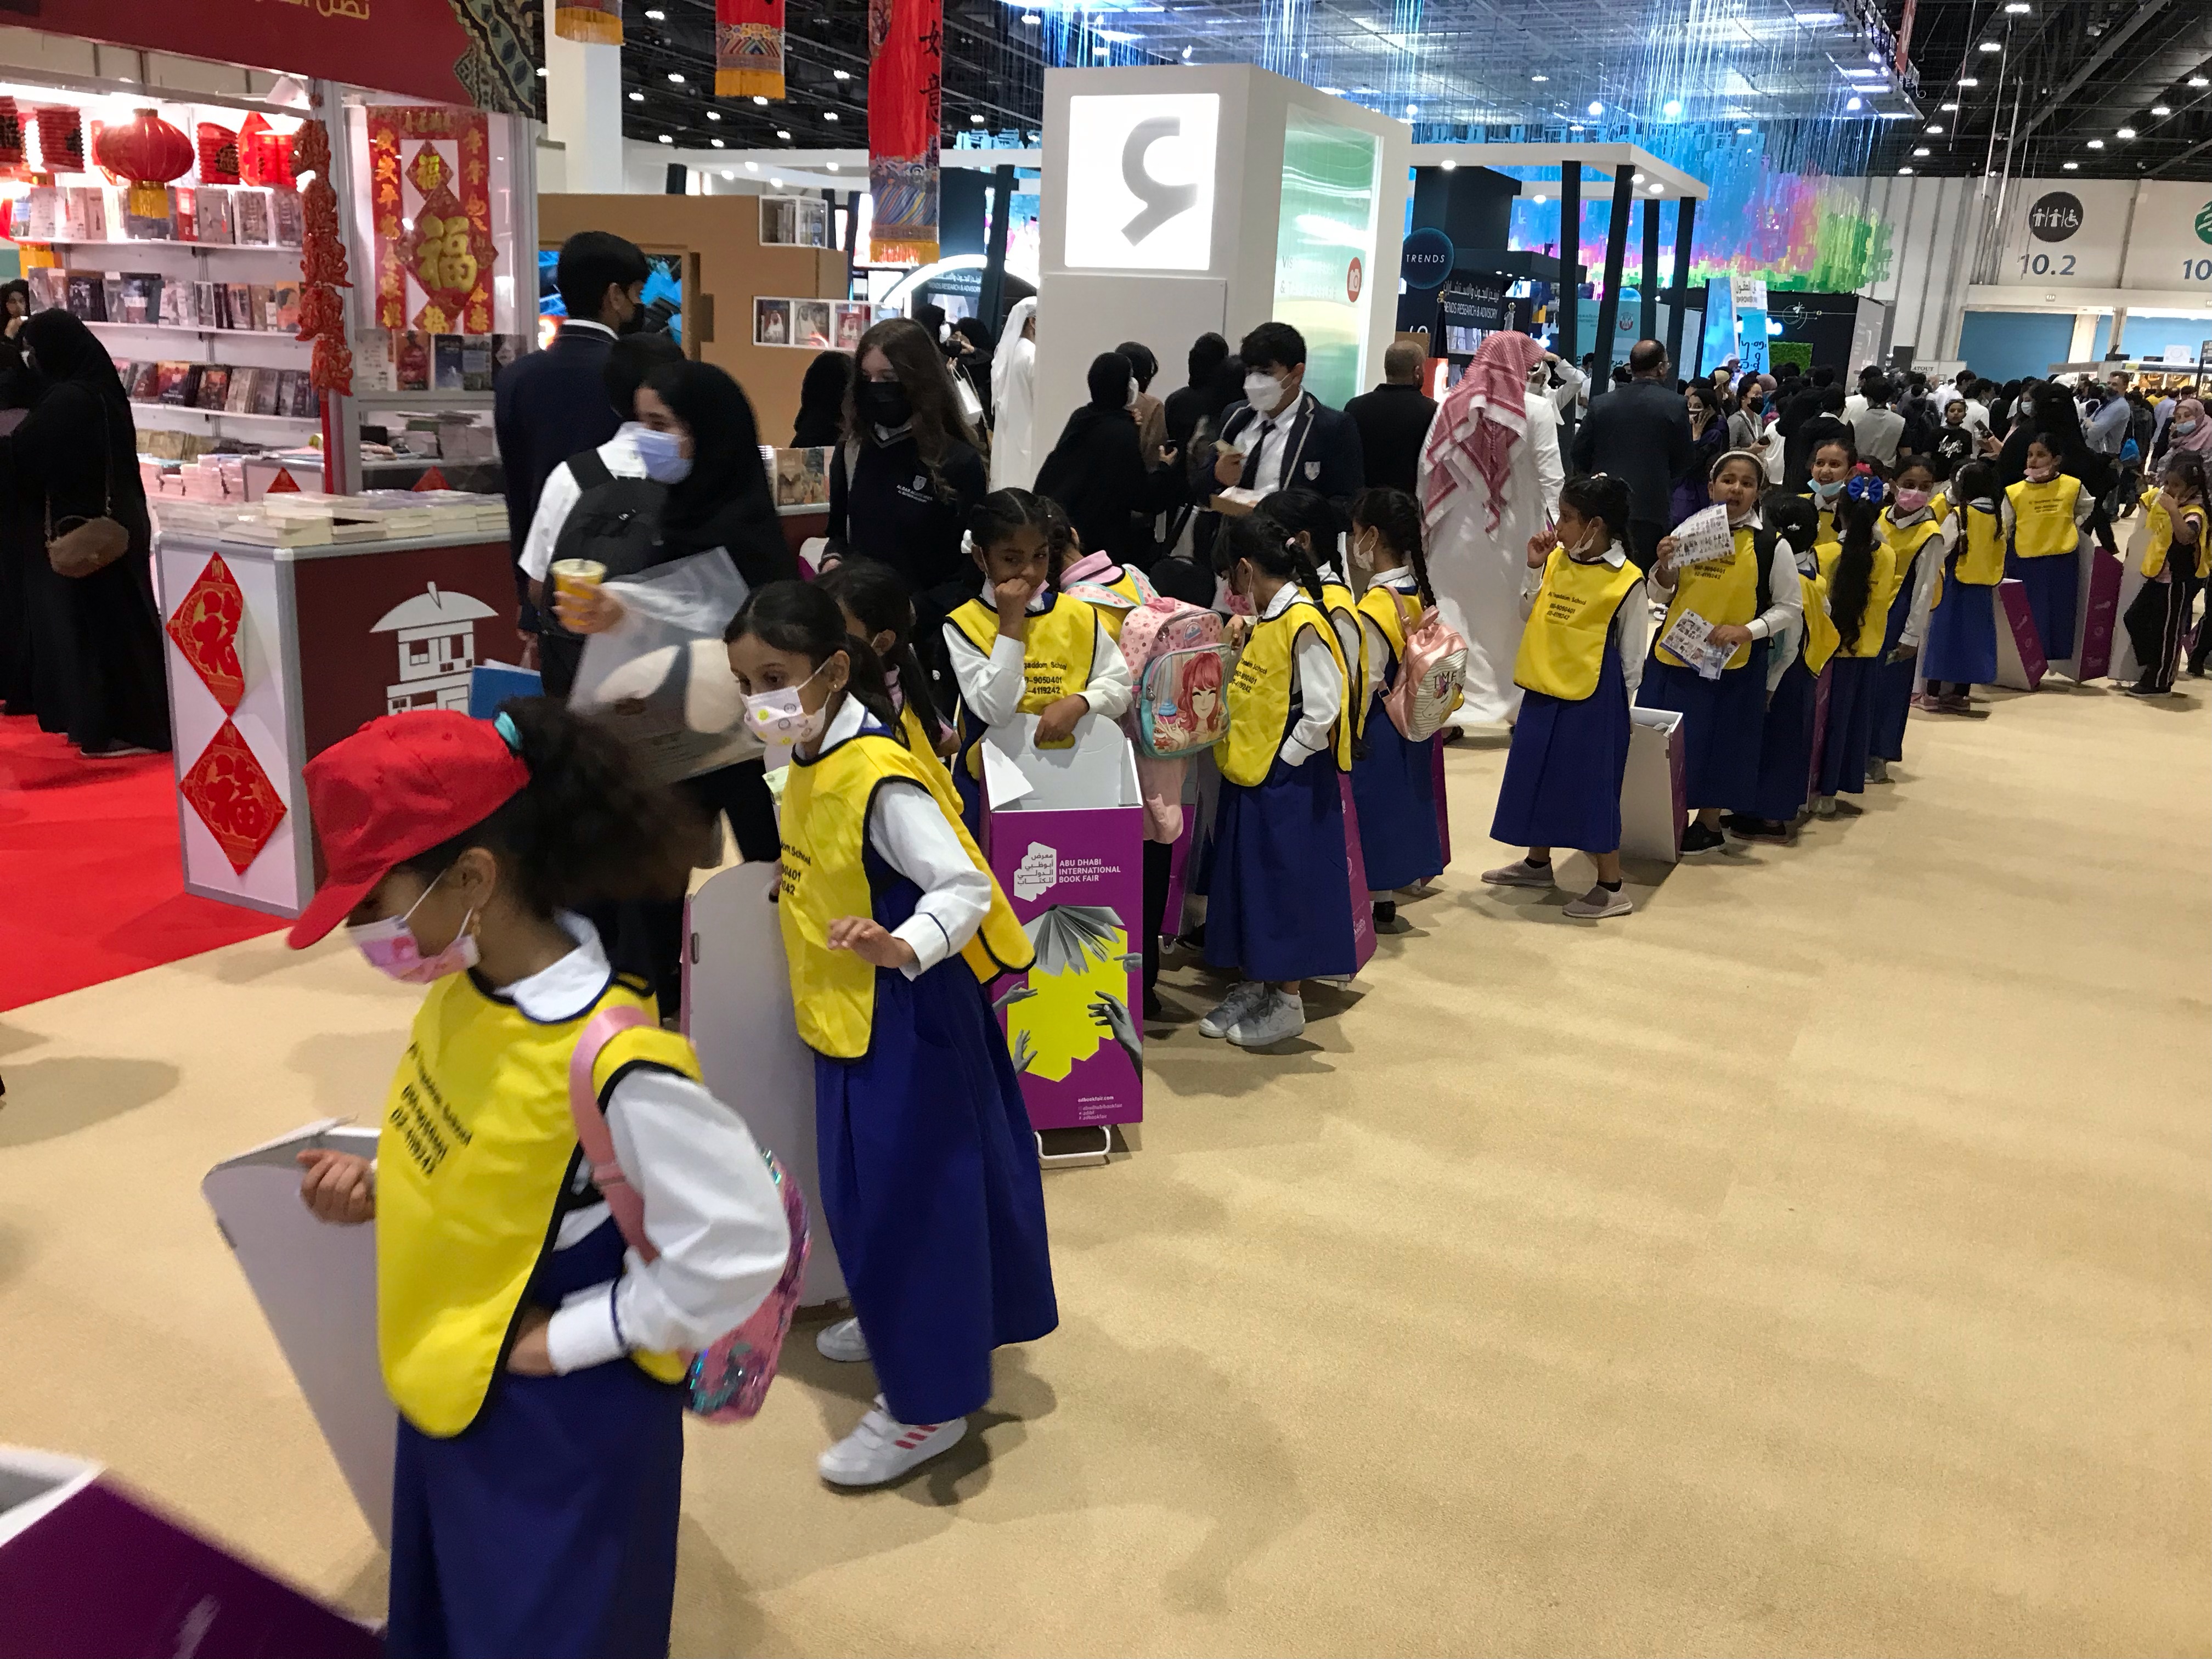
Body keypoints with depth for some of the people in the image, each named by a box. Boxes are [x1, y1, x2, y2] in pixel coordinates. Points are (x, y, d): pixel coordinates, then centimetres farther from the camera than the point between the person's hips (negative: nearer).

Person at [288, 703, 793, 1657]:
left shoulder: (608, 1062, -34)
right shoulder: (467, 988, -8)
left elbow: (741, 1247, -28)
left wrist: (572, 1336, -20)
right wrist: (383, 1192, -4)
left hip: (561, 1422, -8)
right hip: (447, 1391, 8)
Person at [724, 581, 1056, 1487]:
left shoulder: (879, 776, -25)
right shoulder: (809, 761, 4)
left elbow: (965, 885, -28)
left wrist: (903, 947, -42)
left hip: (905, 1017, -10)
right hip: (848, 1016, 10)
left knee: (904, 1194, 0)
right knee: (863, 1190, 23)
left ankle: (927, 1403, 14)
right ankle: (905, 1321, 45)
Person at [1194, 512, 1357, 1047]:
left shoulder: (1303, 624, -17)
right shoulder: (1263, 621, 10)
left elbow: (1321, 713, -19)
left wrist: (1278, 762, -14)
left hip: (1289, 784, -9)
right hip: (1248, 779, 9)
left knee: (1287, 888, 2)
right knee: (1245, 884, 15)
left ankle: (1287, 1003, 14)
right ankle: (1249, 987, 29)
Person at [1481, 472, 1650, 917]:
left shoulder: (1626, 581, -13)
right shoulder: (1556, 561, 2)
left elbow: (1632, 656, -7)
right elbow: (1530, 614, 13)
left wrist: (1617, 709, -3)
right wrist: (1534, 568, 0)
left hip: (1593, 699, -7)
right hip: (1544, 691, 7)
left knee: (1591, 789, -1)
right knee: (1537, 777, 18)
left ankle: (1611, 889, 10)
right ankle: (1538, 863, 38)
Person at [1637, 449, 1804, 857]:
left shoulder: (1772, 546, -7)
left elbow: (1790, 608, -1)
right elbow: (1661, 595, 8)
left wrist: (1746, 630, -16)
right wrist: (1663, 565, -12)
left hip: (1733, 664, -3)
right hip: (1674, 654, 3)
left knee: (1717, 742, 7)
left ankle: (1709, 825, 24)